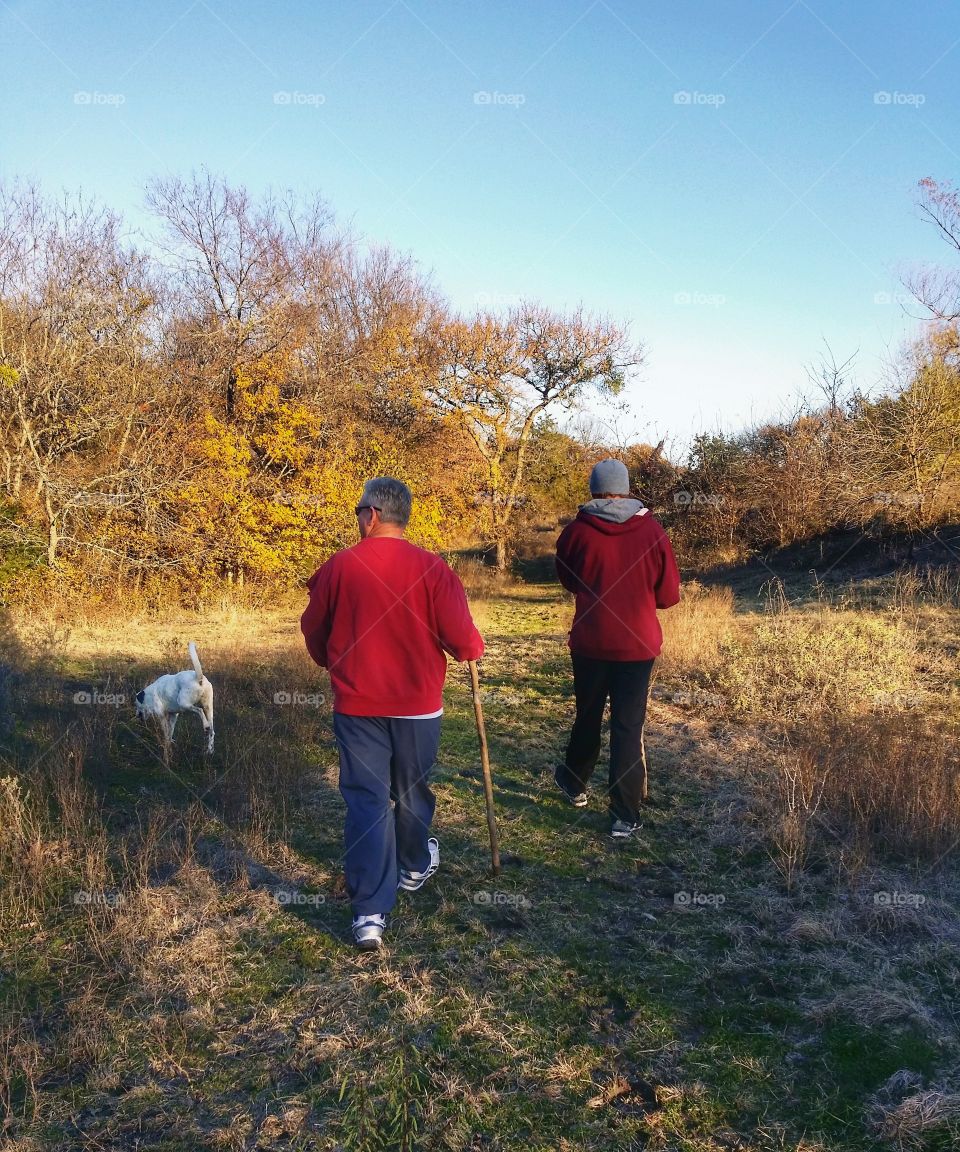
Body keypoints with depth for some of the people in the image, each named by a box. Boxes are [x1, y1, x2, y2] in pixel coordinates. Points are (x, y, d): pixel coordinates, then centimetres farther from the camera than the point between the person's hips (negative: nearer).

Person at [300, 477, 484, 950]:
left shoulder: (338, 566, -7)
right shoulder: (432, 568, -11)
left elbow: (313, 632, 6)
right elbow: (462, 639, -13)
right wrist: (473, 648, 11)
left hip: (356, 706, 0)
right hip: (417, 704, 1)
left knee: (365, 800, 3)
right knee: (412, 791, 21)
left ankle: (370, 913, -2)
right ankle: (415, 866, 45)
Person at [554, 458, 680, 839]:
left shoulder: (576, 532, -8)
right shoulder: (652, 532, -7)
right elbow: (668, 594, 0)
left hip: (589, 643, 1)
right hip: (638, 645, -1)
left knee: (587, 717, 20)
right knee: (628, 727, 5)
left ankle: (575, 783, 41)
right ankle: (625, 816, 7)